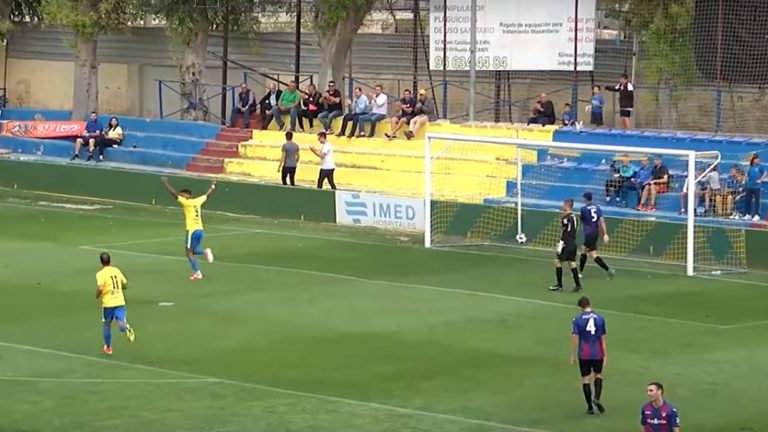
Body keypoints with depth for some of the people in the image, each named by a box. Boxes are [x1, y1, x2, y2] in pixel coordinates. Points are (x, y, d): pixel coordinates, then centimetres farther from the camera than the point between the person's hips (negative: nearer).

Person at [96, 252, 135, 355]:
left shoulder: (101, 274, -7)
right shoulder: (117, 270, 10)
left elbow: (100, 288, -21)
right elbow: (125, 285, 16)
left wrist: (97, 296, -2)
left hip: (108, 303, -3)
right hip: (120, 302, 3)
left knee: (106, 325, 18)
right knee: (121, 323, -6)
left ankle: (108, 347, 30)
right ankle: (126, 328, -43)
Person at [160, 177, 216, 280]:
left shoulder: (186, 202, -10)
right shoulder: (198, 201, 9)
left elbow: (174, 193, -15)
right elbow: (207, 195, 26)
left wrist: (166, 183, -11)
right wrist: (213, 186, 43)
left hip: (192, 230, -8)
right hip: (199, 229, 8)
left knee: (189, 252, 0)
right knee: (194, 251, 23)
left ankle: (197, 272, -4)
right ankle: (205, 252, -5)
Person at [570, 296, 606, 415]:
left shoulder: (577, 320, -8)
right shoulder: (600, 318, -1)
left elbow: (574, 338, -9)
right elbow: (603, 339, 3)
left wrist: (572, 355, -1)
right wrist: (605, 355, 10)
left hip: (584, 355, -2)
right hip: (597, 354, 2)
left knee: (585, 379, 8)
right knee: (598, 375, 21)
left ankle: (590, 406, 9)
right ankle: (597, 398, -2)